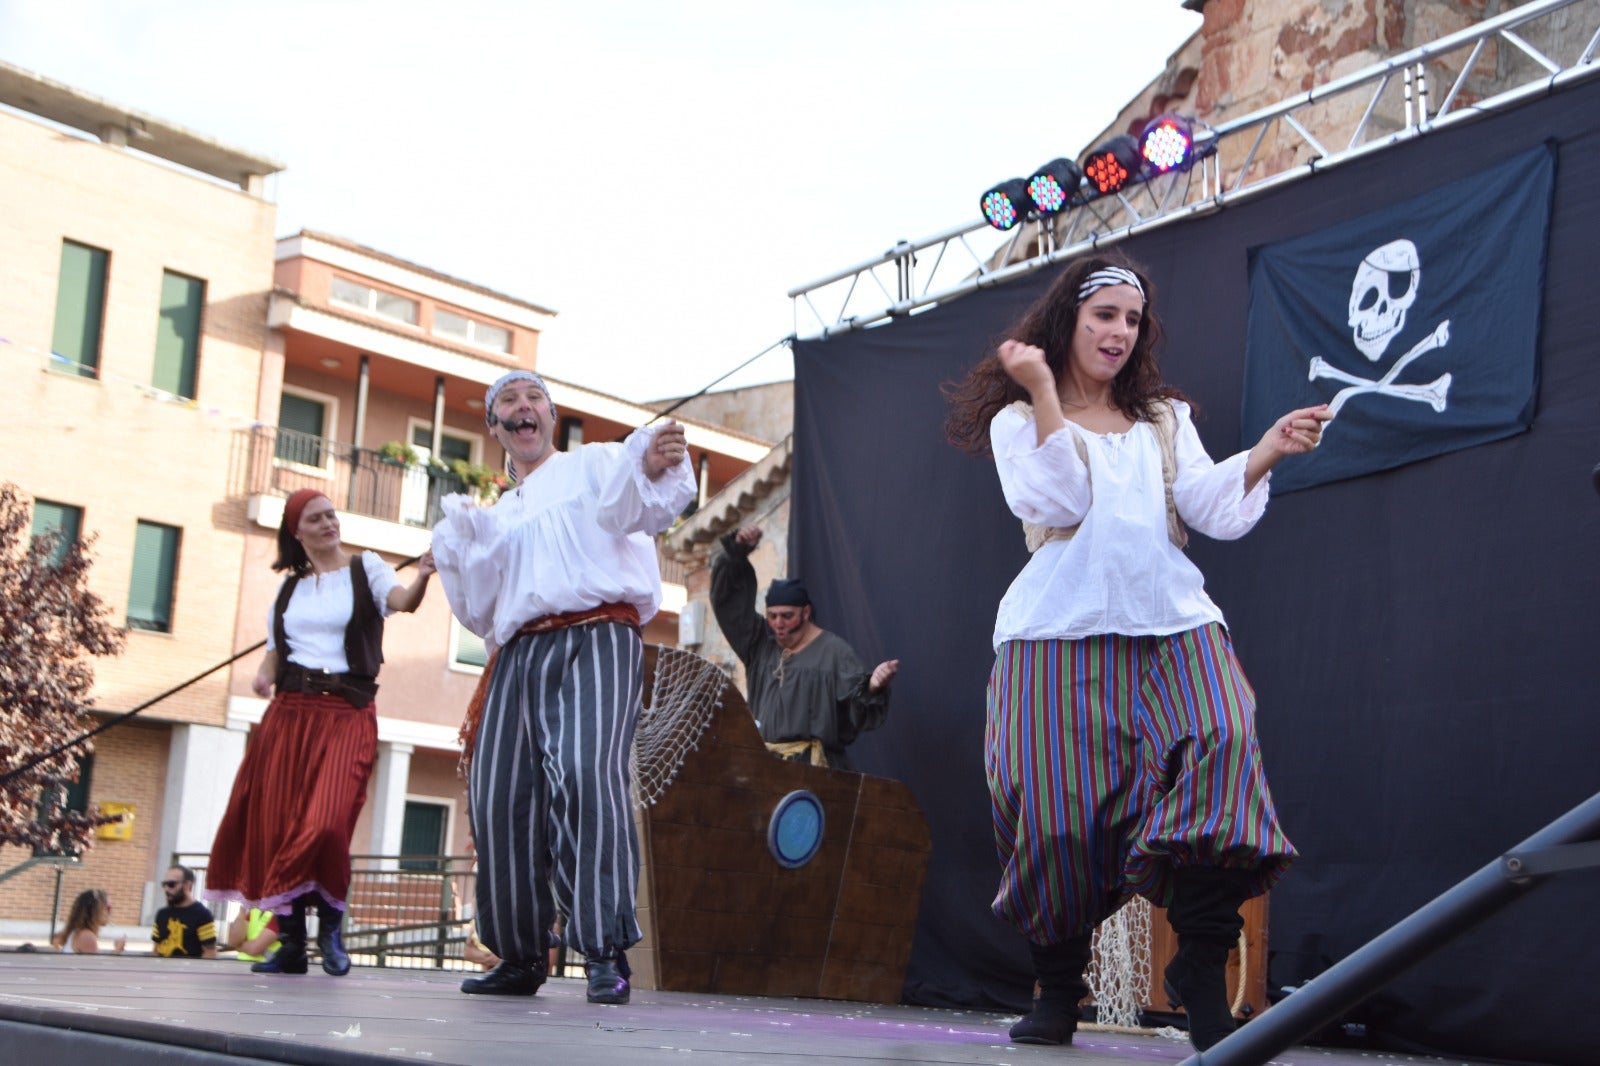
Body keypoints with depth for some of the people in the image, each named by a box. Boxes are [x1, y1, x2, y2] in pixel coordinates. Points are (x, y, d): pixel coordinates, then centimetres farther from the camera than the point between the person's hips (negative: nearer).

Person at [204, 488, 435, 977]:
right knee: (276, 824, 1)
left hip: (348, 715, -4)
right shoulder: (290, 586, 16)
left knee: (326, 824, -17)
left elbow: (401, 600, -16)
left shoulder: (365, 568, 3)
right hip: (289, 712, 4)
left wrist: (421, 576, -38)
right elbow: (275, 651, 19)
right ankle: (290, 942, 12)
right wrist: (264, 674, -4)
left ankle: (331, 926, 5)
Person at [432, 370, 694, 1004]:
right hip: (518, 656, 6)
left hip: (596, 639, -6)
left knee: (584, 778, -24)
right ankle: (520, 957, 12)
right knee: (500, 798, -2)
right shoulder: (499, 515, 30)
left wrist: (652, 466, -33)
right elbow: (481, 613, 26)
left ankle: (606, 955, -23)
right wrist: (459, 542, 11)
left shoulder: (593, 465, 15)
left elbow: (635, 504, -9)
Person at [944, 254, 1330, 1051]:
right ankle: (1058, 990, 10)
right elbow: (1057, 502, -6)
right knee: (1059, 808, -10)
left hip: (1171, 624, 3)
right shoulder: (1017, 418, 14)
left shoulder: (1164, 419, 23)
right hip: (1060, 630, -2)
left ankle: (1201, 971, -18)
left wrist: (1267, 452, -8)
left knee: (1220, 748, -23)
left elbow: (1214, 511, 8)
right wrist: (1044, 392, -8)